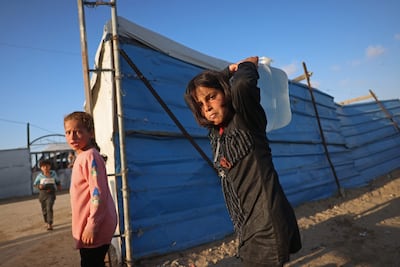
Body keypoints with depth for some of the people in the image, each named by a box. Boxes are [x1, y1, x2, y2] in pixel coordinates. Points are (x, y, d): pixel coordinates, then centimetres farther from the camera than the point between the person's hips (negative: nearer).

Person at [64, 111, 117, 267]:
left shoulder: (90, 156, -18)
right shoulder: (82, 157, 12)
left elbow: (98, 193, -23)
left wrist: (92, 226, -22)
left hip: (94, 226, -9)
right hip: (87, 225, 9)